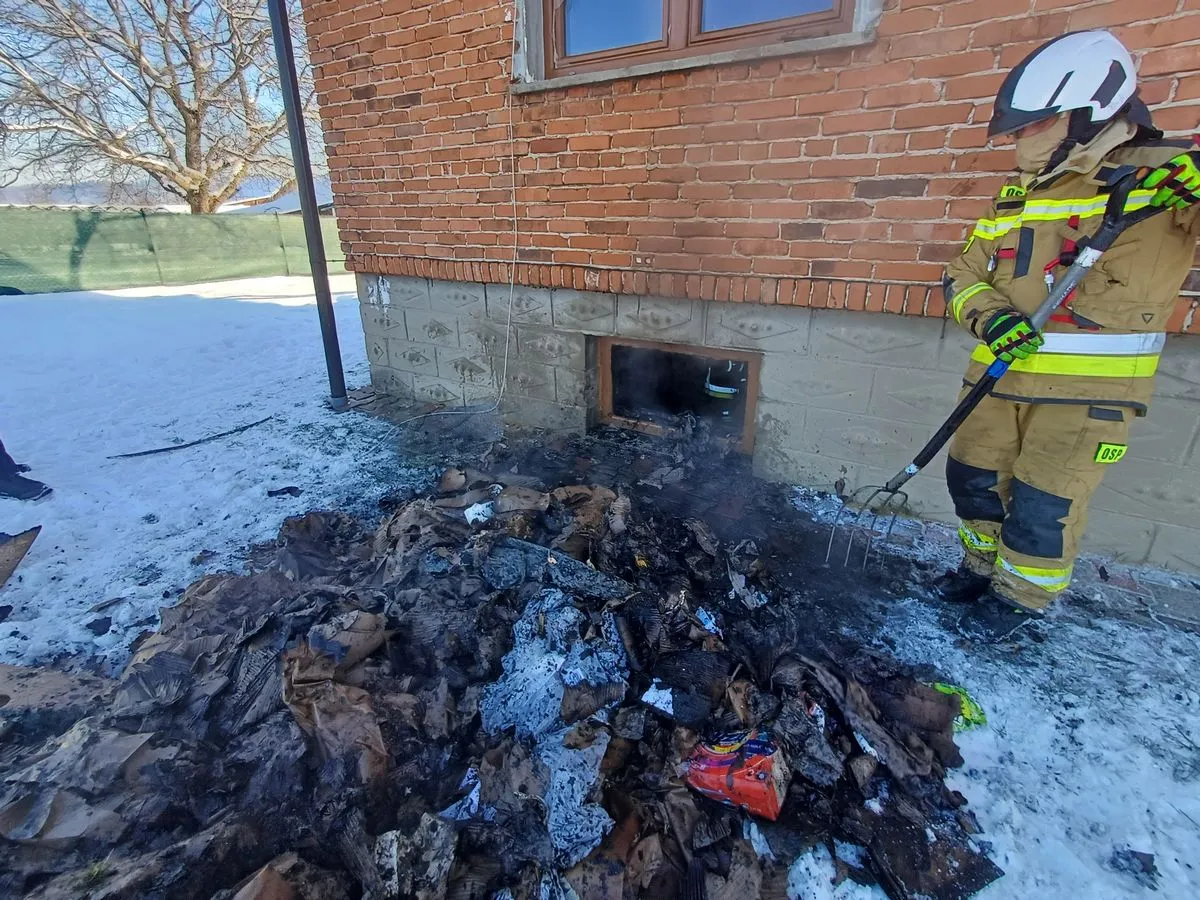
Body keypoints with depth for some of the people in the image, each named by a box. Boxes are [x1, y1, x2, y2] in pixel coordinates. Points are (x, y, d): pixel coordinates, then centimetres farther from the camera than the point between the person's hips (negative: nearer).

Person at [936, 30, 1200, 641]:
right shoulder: (1018, 194, 11)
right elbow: (964, 274, 9)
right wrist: (989, 316, -10)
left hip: (1090, 386, -5)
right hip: (1001, 372, 6)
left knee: (1042, 507, 1)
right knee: (973, 479, 14)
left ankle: (1021, 597, 26)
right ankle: (984, 567, 38)